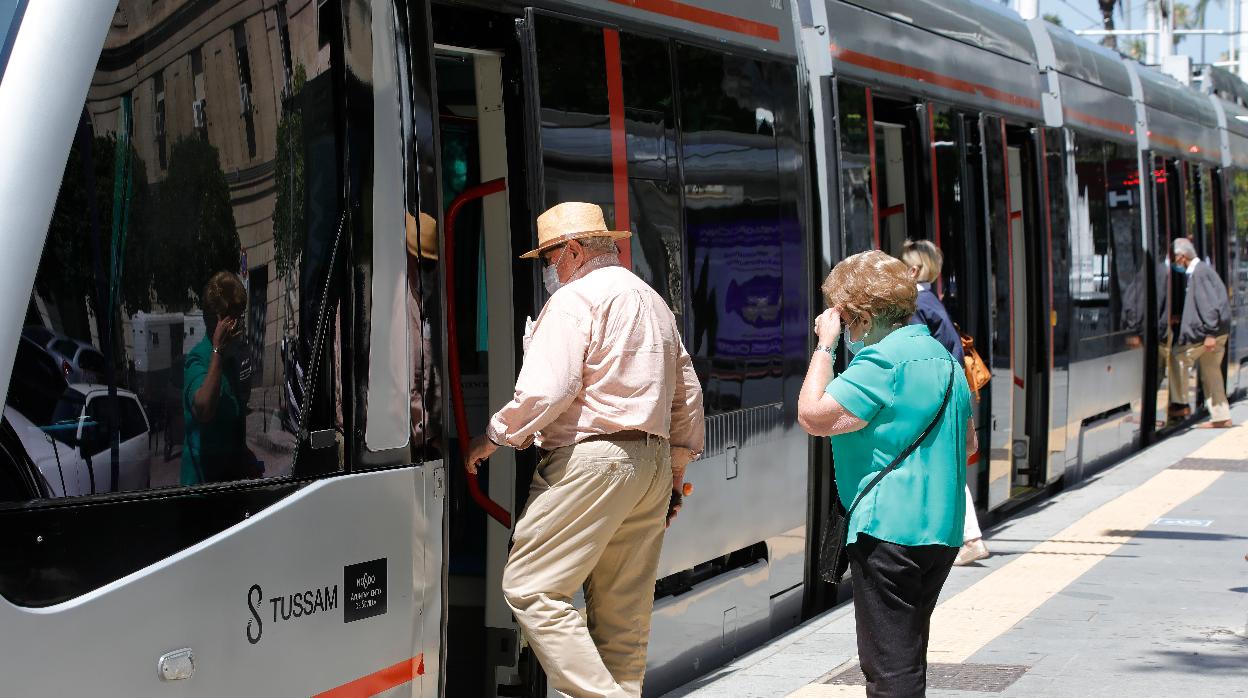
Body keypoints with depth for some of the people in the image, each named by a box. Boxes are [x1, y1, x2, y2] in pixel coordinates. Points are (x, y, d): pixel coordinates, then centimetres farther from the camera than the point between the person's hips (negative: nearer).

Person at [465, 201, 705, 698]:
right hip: (653, 463, 9)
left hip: (591, 458, -9)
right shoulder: (654, 302, 23)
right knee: (623, 610, 9)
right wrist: (676, 469, 31)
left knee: (530, 587, -10)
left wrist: (493, 438, -4)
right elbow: (688, 392, 26)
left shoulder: (575, 297, -6)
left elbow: (547, 390, -17)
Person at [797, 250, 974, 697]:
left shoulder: (883, 359, -15)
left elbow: (814, 417, -20)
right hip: (941, 531, 10)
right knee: (908, 656, 19)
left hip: (887, 529, -10)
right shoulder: (942, 356, 15)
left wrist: (824, 346, -11)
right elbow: (968, 442, 22)